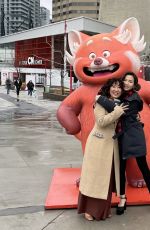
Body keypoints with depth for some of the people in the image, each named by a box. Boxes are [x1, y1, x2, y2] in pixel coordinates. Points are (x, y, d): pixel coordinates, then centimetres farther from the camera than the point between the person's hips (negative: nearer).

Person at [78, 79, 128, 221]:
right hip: (98, 143, -7)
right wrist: (117, 112, -18)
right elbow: (101, 121, -19)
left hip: (112, 144, 7)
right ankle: (88, 209, 13)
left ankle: (103, 209, 23)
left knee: (108, 177, 11)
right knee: (94, 176, 1)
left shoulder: (118, 104, 13)